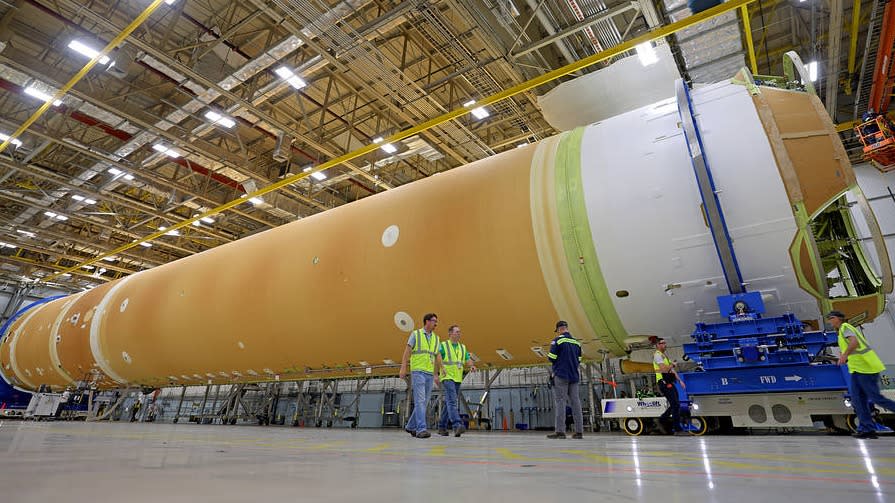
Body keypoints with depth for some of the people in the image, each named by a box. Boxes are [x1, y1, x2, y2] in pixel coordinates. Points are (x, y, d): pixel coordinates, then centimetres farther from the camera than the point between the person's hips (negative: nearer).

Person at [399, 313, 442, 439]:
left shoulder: (436, 338, 14)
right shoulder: (415, 334, 1)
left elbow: (437, 357, 16)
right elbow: (407, 352, -4)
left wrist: (436, 375, 14)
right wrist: (403, 368, -13)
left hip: (429, 374, 6)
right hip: (417, 371, -6)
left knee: (424, 402, 8)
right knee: (420, 401, -14)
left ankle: (411, 426, 22)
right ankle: (421, 429, -15)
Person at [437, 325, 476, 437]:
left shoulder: (462, 347, 15)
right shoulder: (443, 345, -2)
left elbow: (468, 361, 9)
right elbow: (437, 357, -17)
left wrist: (472, 366, -14)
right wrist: (442, 367, -36)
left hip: (457, 379, 6)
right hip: (447, 377, -6)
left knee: (448, 403, 10)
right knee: (452, 401, -20)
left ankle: (442, 427, 19)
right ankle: (457, 426, -30)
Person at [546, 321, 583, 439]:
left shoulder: (558, 340, -8)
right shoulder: (576, 342, 10)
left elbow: (551, 358, -11)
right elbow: (579, 360, 14)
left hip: (561, 375, -6)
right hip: (574, 376, 6)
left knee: (560, 402, -4)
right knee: (575, 402, 7)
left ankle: (560, 431, -7)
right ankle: (579, 431, 7)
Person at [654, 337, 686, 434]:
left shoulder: (665, 355, 22)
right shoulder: (657, 355, -10)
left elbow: (672, 370, 23)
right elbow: (664, 369, -22)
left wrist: (679, 381, 15)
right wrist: (672, 365, -5)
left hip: (670, 383, 10)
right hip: (664, 383, -10)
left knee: (675, 404, 13)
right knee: (675, 405, -9)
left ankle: (662, 419, 25)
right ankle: (677, 427, -3)